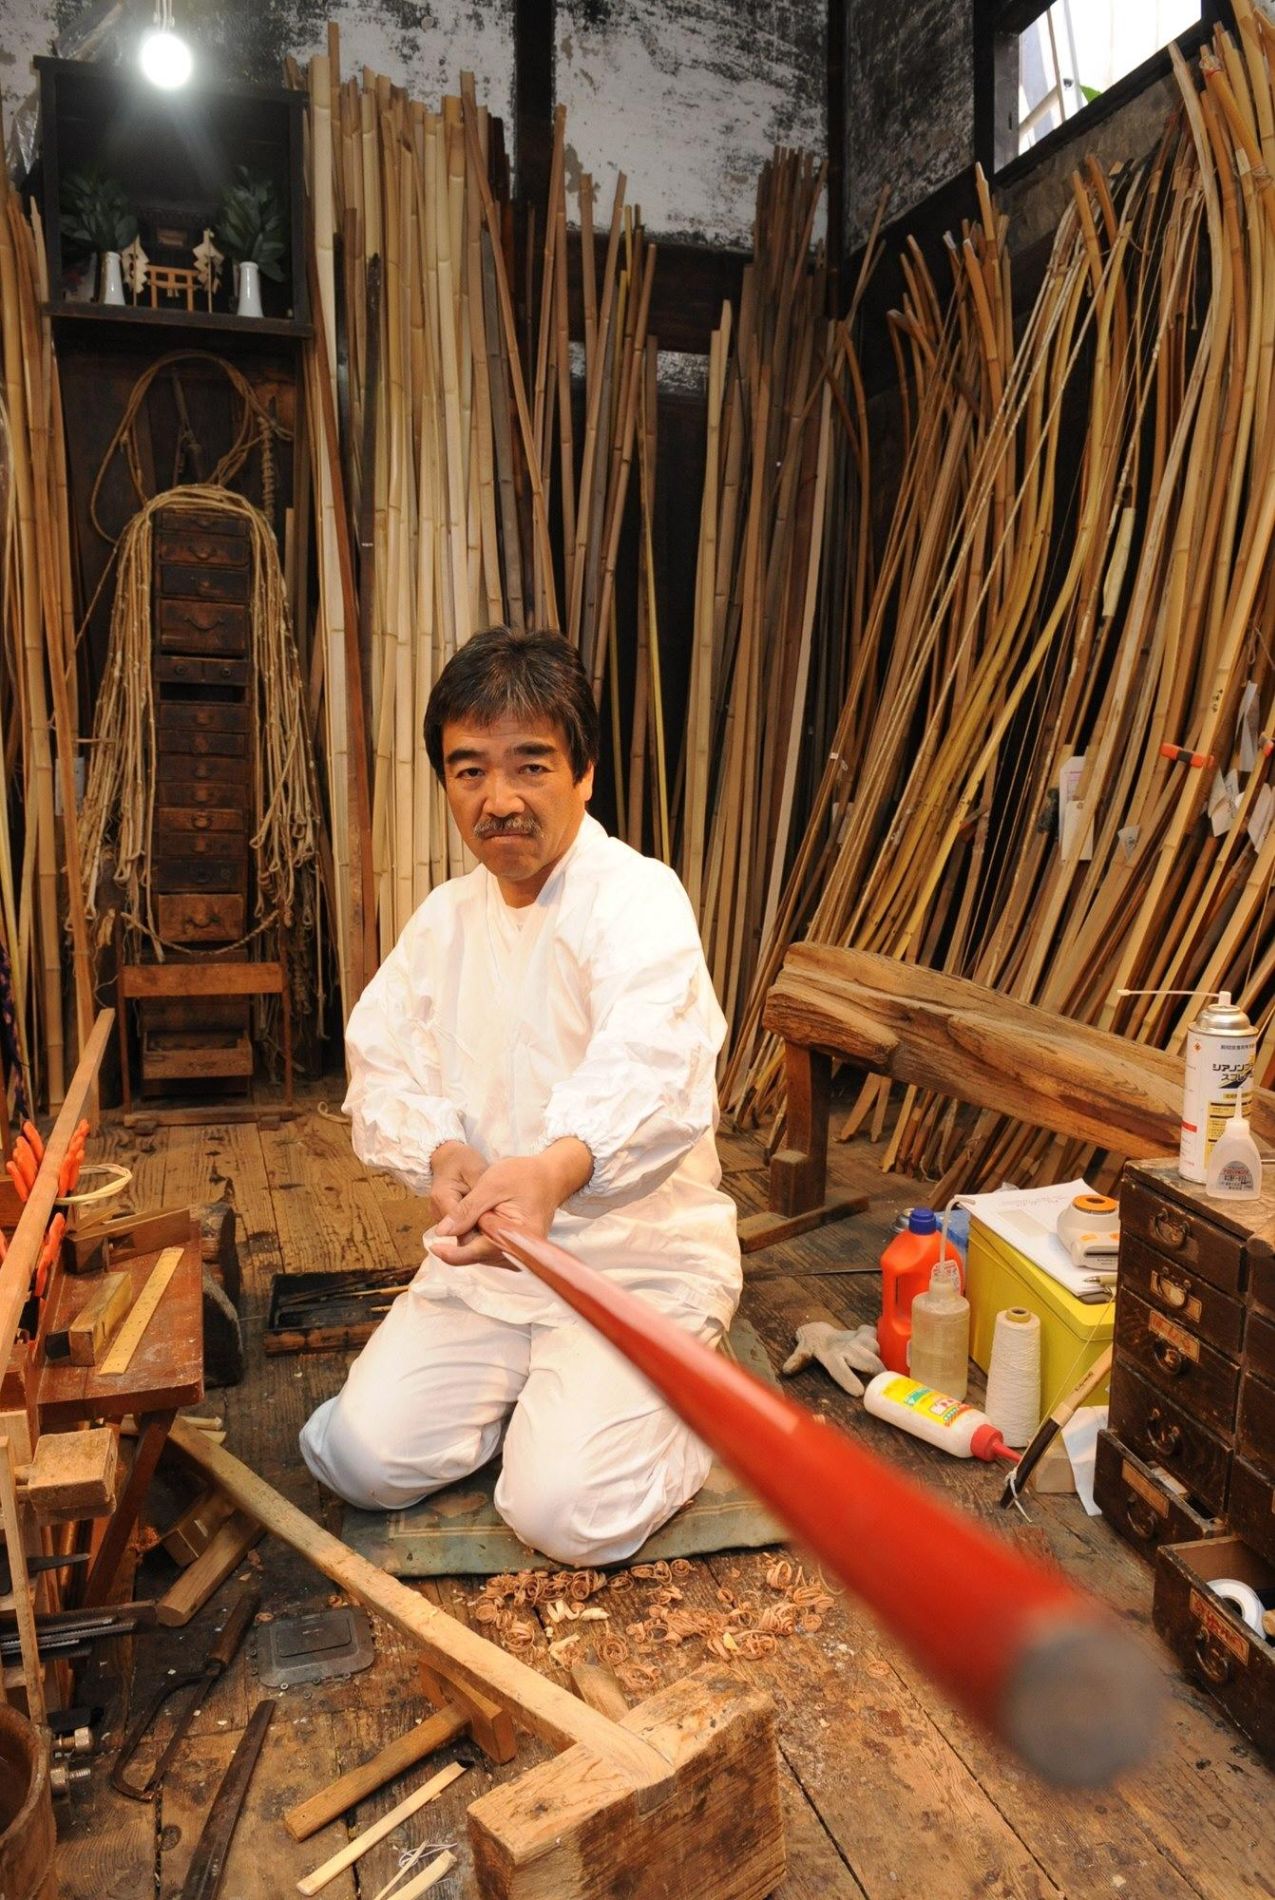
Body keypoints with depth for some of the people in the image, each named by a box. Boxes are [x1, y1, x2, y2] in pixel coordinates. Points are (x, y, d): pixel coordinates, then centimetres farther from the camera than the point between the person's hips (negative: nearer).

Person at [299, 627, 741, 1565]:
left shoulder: (638, 897, -18)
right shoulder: (447, 914, 6)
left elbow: (650, 1068, -37)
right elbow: (383, 1065, 3)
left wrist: (556, 1170, -57)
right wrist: (439, 1151, -19)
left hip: (638, 1256, -5)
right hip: (485, 1252, 6)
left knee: (567, 1512, -18)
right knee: (365, 1457, -7)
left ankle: (682, 1390, 12)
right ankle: (532, 1381, 19)